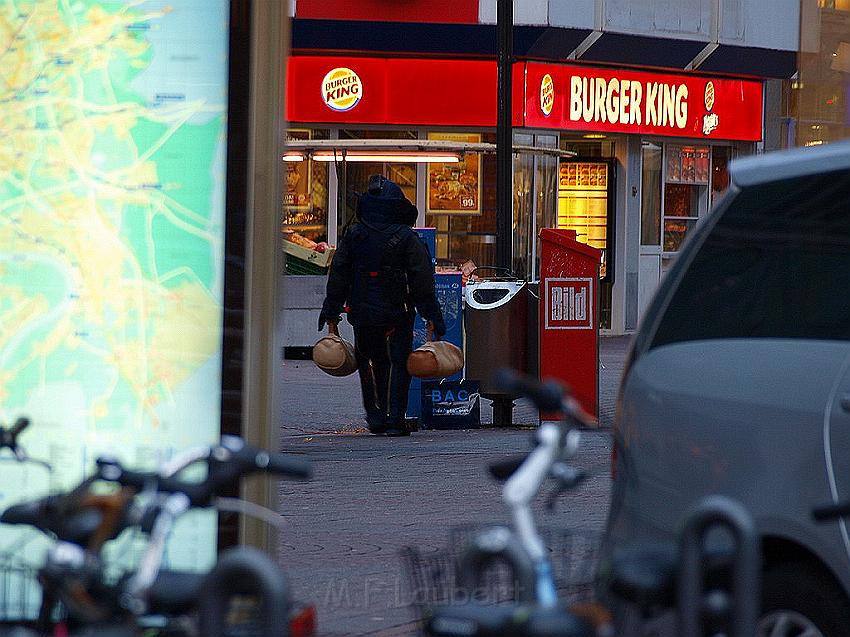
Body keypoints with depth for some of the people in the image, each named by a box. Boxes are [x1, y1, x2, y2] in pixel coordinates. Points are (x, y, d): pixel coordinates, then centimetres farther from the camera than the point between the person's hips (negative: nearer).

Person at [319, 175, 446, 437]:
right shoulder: (407, 238, -7)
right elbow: (422, 280, -7)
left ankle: (375, 416, 16)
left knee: (369, 363, 17)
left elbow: (338, 275, 5)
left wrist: (330, 310, 13)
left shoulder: (352, 235, 1)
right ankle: (395, 419, -3)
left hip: (362, 314, 3)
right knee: (398, 364, 3)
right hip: (397, 314, -3)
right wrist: (433, 316, -2)